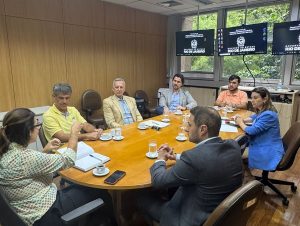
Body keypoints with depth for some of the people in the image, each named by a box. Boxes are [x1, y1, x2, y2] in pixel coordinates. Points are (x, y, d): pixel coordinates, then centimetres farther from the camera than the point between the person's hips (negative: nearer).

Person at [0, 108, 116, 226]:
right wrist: (74, 132, -10)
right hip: (46, 214, -9)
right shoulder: (23, 157, -30)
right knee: (100, 192, 6)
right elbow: (67, 160, -22)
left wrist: (45, 150, 4)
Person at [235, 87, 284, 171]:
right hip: (262, 147, 9)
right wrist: (243, 120, 6)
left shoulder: (268, 115, -23)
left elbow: (252, 130, -26)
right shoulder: (262, 111, 6)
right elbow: (254, 118, 27)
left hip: (269, 153, -8)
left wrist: (240, 123, -7)